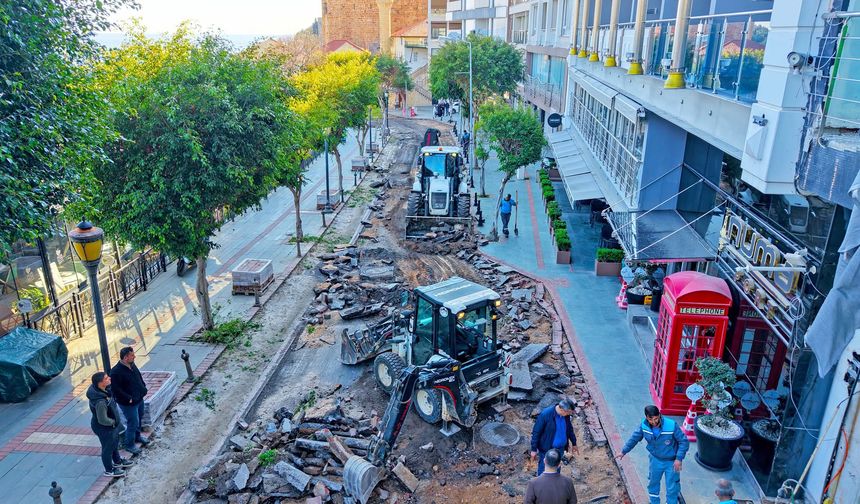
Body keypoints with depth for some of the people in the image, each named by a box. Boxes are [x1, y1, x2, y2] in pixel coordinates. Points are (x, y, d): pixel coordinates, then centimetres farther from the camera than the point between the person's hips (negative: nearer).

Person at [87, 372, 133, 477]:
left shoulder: (103, 390, -14)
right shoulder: (100, 402, -41)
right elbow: (103, 420, -32)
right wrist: (114, 422, -13)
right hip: (104, 428, -8)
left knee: (115, 443, 29)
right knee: (108, 448, 16)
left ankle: (117, 462, 54)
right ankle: (109, 470, 41)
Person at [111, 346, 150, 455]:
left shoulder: (132, 365, -1)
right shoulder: (116, 372, -27)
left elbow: (139, 377, 16)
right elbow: (116, 389, -26)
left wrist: (143, 388, 8)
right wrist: (129, 399, -24)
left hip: (139, 399, 8)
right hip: (128, 403, -8)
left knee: (139, 419, 25)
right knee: (133, 423, 2)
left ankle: (137, 436, 47)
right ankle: (129, 445, 20)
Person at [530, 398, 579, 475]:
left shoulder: (566, 414, -9)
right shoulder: (545, 415, -27)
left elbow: (569, 428, 11)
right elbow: (536, 432, -18)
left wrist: (574, 443, 21)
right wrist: (534, 450, -14)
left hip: (560, 448, 5)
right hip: (546, 449, -5)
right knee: (543, 470, 10)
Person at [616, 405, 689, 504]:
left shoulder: (672, 425, -31)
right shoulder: (644, 426, -20)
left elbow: (684, 442, -18)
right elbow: (634, 438, -3)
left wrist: (679, 459, -24)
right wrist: (624, 452, 3)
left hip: (671, 462, -3)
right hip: (655, 459, 3)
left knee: (672, 488, 9)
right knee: (653, 483, 22)